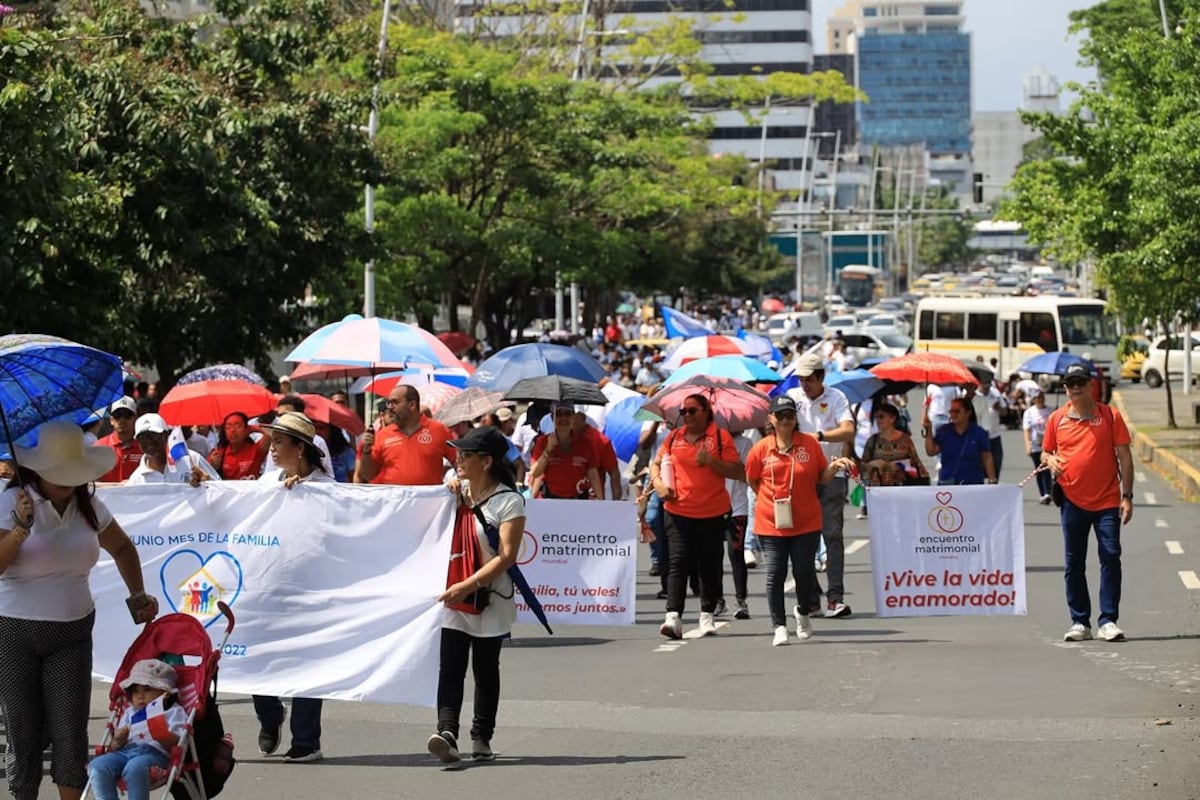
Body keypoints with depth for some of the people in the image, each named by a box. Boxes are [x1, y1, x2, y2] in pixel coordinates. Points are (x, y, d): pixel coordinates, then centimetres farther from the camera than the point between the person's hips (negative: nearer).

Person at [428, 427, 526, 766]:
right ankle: (446, 732, -23)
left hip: (490, 598, -4)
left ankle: (481, 738, 18)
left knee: (485, 669, 7)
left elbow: (507, 556, -17)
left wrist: (469, 585, -25)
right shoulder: (456, 492, 9)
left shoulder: (509, 501, -10)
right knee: (451, 666, -10)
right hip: (453, 596, 4)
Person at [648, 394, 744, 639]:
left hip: (713, 513, -1)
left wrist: (711, 461, -16)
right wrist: (658, 482, 1)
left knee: (710, 566, 6)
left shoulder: (720, 437, 1)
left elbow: (738, 472, -4)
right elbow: (655, 464, 21)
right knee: (678, 563, -9)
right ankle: (673, 616, -16)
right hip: (678, 511, 1)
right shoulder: (674, 437, 10)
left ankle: (707, 615, 19)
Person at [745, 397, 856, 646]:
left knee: (804, 573, 4)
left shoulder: (810, 443, 1)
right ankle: (779, 627, 5)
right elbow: (751, 479, 11)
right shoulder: (761, 449, -1)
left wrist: (835, 467, -12)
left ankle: (802, 612, 32)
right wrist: (771, 498, 5)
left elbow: (822, 477, 6)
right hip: (771, 524, -1)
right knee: (775, 575, -2)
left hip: (806, 523, 1)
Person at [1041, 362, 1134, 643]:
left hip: (1107, 501, -2)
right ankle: (1080, 622, 13)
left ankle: (1108, 621, -2)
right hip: (1073, 501, 2)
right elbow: (1046, 452, 18)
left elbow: (1124, 457, 1)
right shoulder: (1056, 419, 6)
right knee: (1074, 564, 5)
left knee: (1111, 558, -7)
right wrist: (1050, 461, -7)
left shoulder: (1109, 417, 1)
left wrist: (1127, 496, -4)